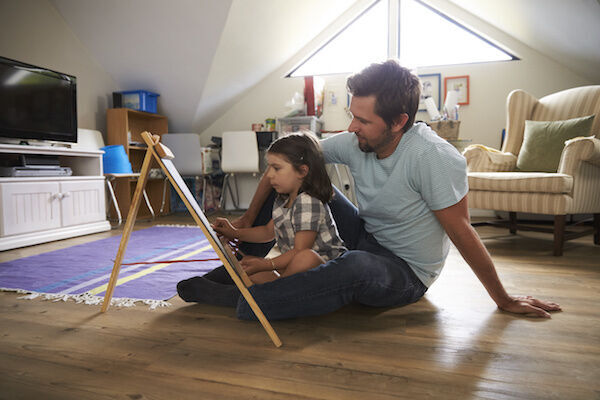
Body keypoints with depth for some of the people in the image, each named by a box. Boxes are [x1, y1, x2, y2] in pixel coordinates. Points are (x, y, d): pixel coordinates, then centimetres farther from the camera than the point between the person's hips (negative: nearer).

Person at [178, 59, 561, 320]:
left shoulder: (435, 158, -28)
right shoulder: (354, 143, -12)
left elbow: (461, 231, -21)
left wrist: (503, 299, -9)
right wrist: (250, 216, -4)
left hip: (406, 274, -5)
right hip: (364, 238, 6)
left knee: (356, 267, -41)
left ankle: (236, 299, -25)